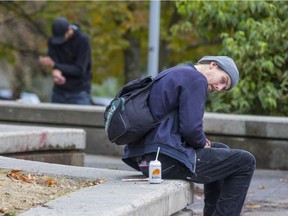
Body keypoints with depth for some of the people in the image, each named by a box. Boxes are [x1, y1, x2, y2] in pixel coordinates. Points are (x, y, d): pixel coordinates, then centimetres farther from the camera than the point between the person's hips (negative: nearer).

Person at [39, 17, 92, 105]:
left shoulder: (83, 40, -13)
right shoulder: (52, 42, -1)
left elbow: (80, 70, -17)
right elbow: (55, 65, -10)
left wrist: (53, 65, -19)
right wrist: (56, 73, -36)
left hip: (79, 92, -4)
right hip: (59, 91, 4)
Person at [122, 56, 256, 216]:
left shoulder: (173, 74, 21)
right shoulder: (196, 80, -9)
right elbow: (190, 128, -20)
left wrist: (201, 140, 13)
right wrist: (202, 142, 1)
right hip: (168, 160, -10)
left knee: (221, 150, 31)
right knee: (245, 162, 0)